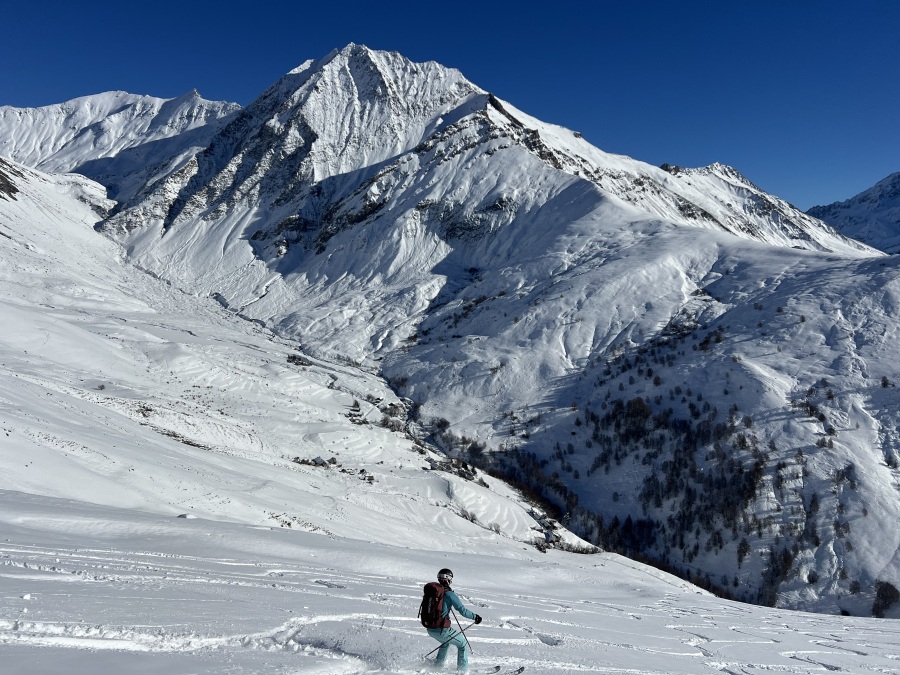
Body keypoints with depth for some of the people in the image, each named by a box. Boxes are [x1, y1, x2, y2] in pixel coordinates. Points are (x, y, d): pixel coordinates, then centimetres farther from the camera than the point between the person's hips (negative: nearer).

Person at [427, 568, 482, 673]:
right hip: (442, 630, -7)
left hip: (430, 628, 7)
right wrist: (475, 617, 0)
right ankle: (463, 670, 18)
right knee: (463, 644, 15)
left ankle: (438, 664, 41)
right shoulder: (449, 594, -16)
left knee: (446, 641, 36)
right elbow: (463, 611, -15)